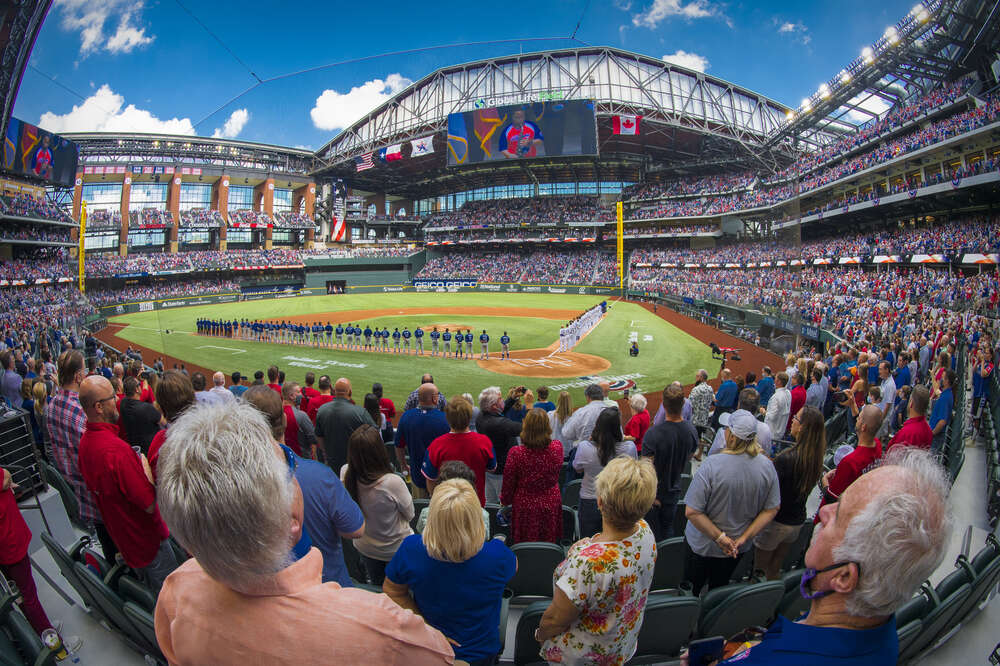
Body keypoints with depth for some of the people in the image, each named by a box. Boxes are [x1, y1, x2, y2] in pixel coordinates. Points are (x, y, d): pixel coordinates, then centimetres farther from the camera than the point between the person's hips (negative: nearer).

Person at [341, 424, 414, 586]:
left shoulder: (345, 474, -24)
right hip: (395, 550, -4)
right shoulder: (393, 482, -35)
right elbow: (410, 515, -15)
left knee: (377, 587, 29)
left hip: (364, 547, 4)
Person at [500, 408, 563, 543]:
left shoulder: (516, 453, -22)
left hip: (525, 508, -2)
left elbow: (508, 484, -8)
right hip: (551, 507, 3)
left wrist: (504, 500, 14)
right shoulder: (557, 448, -15)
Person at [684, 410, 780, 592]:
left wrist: (720, 537, -19)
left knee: (692, 588, 21)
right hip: (740, 549, 4)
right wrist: (744, 537, -7)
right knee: (719, 587, 29)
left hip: (703, 546, -4)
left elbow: (692, 512, -29)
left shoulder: (711, 465, -30)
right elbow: (771, 509, -7)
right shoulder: (767, 466, -16)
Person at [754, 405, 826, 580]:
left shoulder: (785, 459, -29)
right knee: (774, 569, 25)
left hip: (776, 522, -6)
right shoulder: (816, 459, -8)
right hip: (798, 521, 6)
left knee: (759, 569, 14)